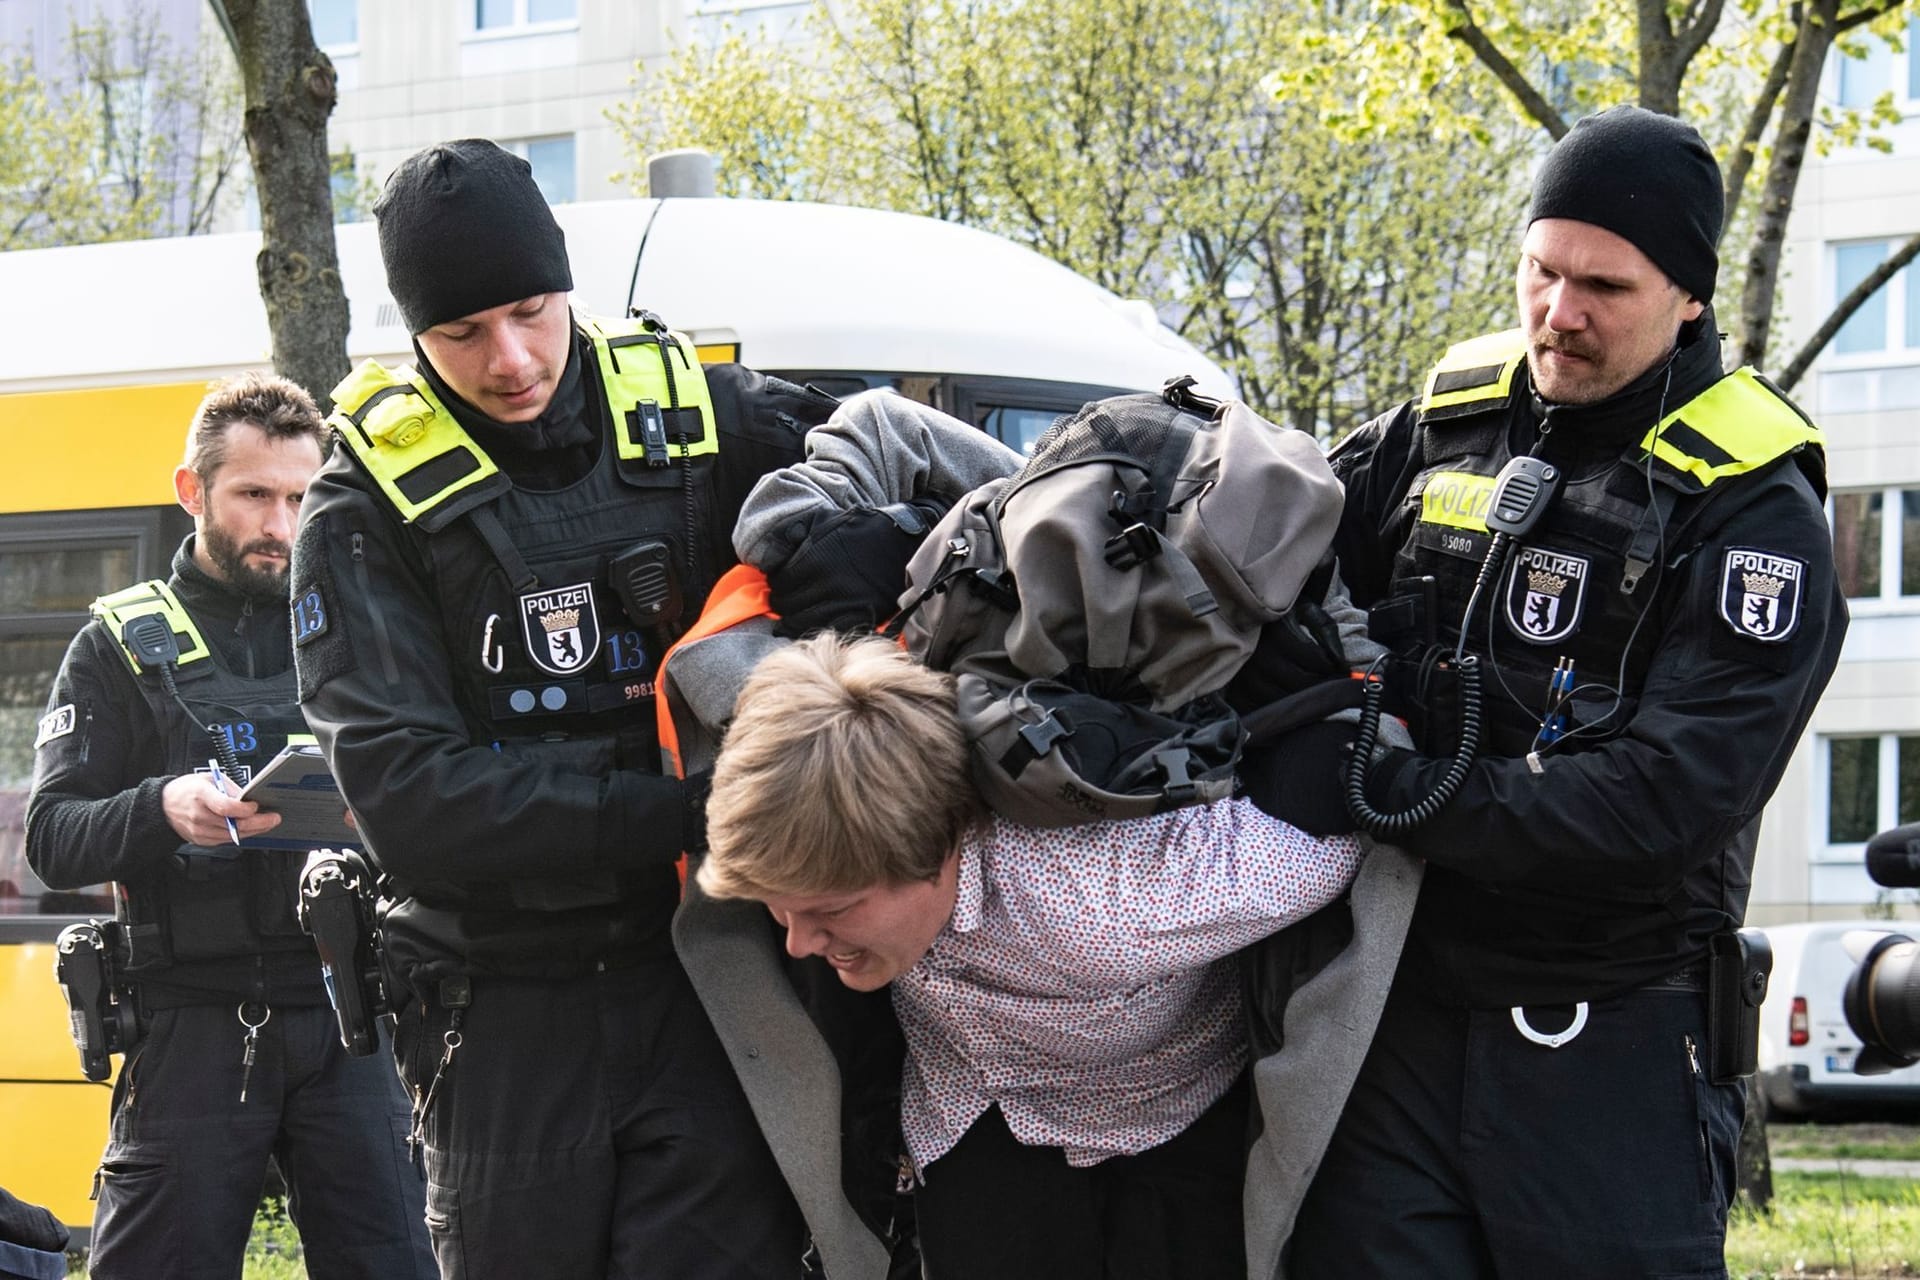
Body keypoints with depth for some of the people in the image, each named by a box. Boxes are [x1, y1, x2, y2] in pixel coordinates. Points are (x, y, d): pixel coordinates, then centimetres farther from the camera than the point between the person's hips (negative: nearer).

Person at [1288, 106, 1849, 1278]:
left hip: (1607, 1047, -4)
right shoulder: (1443, 428, 9)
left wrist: (1408, 794, -24)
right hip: (1395, 1012, 4)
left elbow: (1677, 794, -18)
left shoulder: (1753, 510, -7)